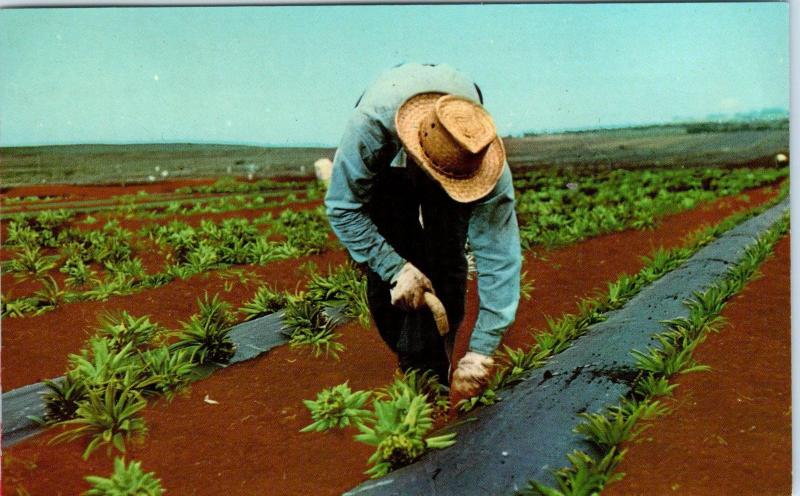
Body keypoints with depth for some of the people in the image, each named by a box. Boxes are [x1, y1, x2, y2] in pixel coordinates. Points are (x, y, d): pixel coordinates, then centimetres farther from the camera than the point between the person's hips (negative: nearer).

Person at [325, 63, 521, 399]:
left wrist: (482, 349, -38)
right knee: (384, 267, -13)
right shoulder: (370, 123, -43)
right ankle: (409, 365, 9)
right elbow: (343, 207, -30)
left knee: (445, 262, -20)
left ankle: (434, 373, -4)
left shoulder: (488, 165, -39)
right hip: (386, 163, 0)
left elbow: (499, 254, -36)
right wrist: (395, 268, -37)